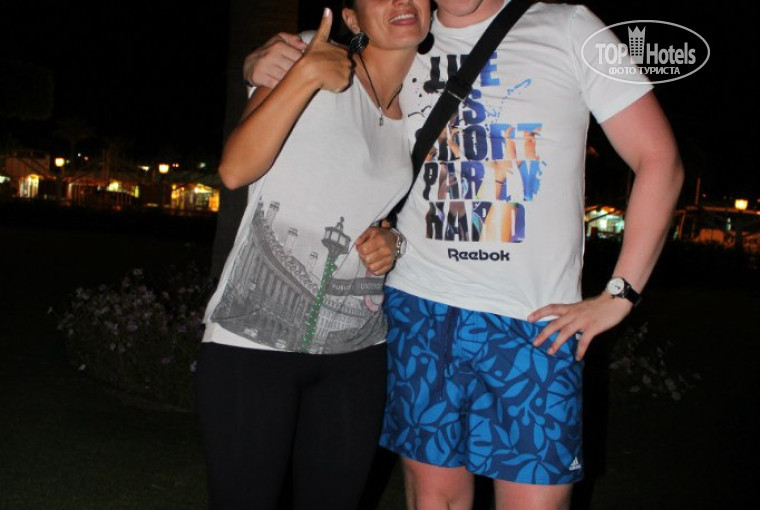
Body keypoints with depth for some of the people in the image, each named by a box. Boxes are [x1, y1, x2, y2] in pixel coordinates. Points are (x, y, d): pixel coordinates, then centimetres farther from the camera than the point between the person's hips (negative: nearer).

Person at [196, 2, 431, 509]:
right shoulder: (312, 58, -4)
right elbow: (235, 171, -17)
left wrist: (392, 240, 2)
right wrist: (306, 75, -26)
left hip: (356, 351, 5)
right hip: (252, 340, -5)